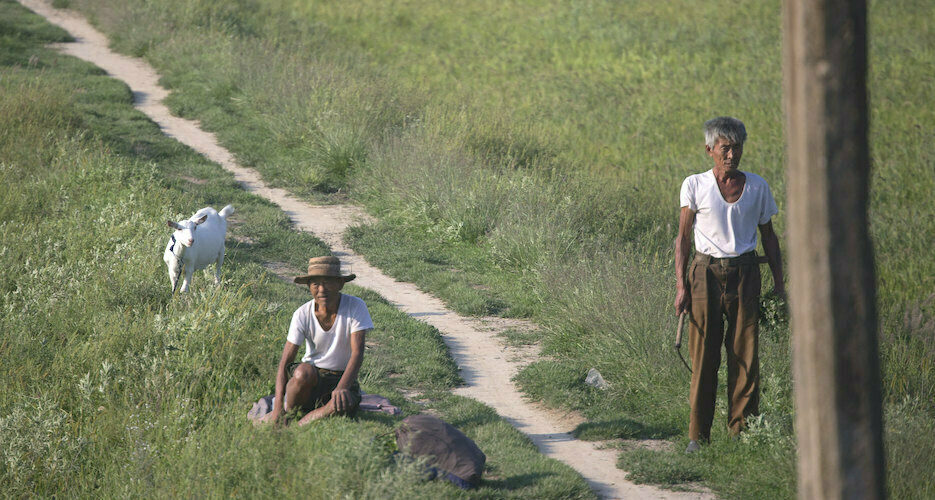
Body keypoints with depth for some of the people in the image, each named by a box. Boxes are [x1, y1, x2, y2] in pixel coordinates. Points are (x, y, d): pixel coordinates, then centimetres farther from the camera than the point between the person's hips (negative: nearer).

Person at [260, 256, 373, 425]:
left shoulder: (355, 307, -13)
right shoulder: (303, 314, -10)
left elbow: (357, 354, -20)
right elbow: (285, 362, -12)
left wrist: (342, 387, -38)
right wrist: (278, 406, -26)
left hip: (343, 378, -1)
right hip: (311, 379, 1)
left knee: (344, 403, -36)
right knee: (304, 371, -36)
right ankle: (284, 414, -12)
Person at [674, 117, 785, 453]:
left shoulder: (757, 187, 6)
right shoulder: (695, 186, 1)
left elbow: (769, 236, 14)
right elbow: (682, 239, 2)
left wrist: (779, 283, 9)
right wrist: (681, 286, -5)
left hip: (745, 274, 2)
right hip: (706, 272, -1)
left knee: (745, 356, -2)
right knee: (703, 356, -2)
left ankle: (741, 432, 6)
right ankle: (698, 435, 5)